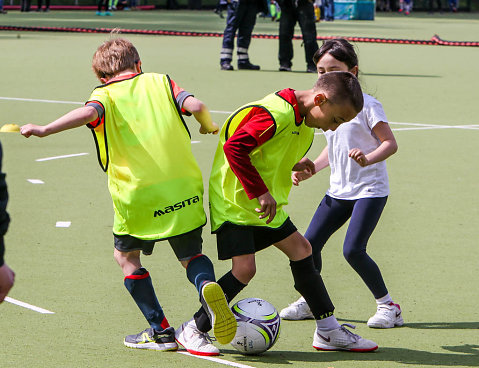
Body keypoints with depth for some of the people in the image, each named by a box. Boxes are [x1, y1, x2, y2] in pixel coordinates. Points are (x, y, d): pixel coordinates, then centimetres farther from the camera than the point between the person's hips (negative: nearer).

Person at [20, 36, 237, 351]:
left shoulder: (106, 93, 3)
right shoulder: (159, 81, 11)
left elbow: (90, 113, -20)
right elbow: (194, 105, -3)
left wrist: (45, 130, -22)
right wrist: (208, 125, 17)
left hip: (138, 193, -2)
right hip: (184, 188, 3)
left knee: (126, 256, 18)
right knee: (190, 253, 18)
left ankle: (161, 332, 14)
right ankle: (207, 284, -17)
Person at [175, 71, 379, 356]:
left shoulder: (303, 119, 6)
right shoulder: (276, 114, -26)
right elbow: (234, 147, -31)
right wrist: (259, 192, -29)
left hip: (267, 205, 10)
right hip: (235, 201, -10)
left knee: (301, 250, 8)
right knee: (245, 268, -15)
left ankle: (329, 331, 15)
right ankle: (193, 330, 1)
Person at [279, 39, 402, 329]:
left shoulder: (366, 105, -12)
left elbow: (390, 143, -14)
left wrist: (368, 158, -32)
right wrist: (310, 170, 11)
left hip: (370, 189, -7)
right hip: (338, 190, 7)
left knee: (353, 249, -18)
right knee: (310, 242, 1)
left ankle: (388, 306, -3)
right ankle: (310, 301, 22)